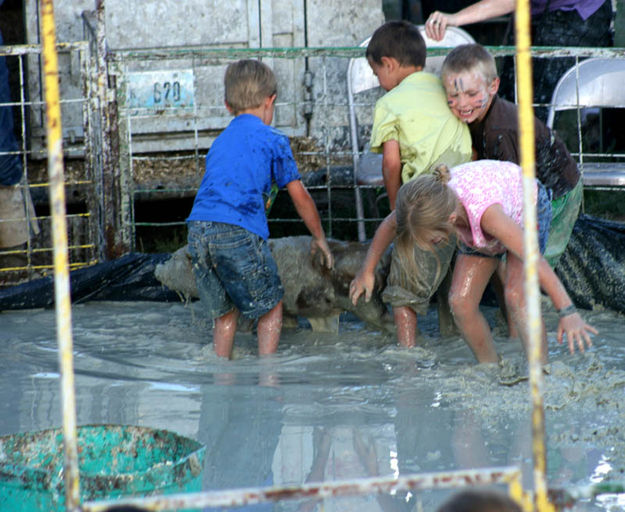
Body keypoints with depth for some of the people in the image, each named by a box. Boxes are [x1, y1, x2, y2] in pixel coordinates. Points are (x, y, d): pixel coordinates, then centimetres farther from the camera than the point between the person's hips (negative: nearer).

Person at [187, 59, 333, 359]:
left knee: (224, 313, 19)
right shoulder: (273, 140, 10)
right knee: (271, 306, 11)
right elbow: (299, 197, 14)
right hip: (239, 230, -5)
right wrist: (319, 238, 28)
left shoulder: (219, 142, 26)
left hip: (198, 230, 5)